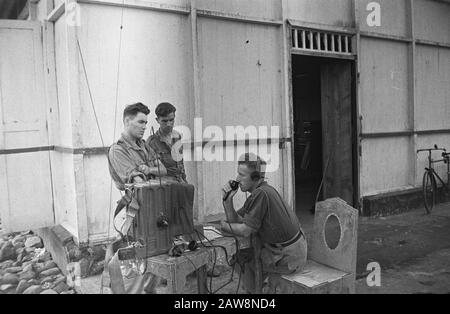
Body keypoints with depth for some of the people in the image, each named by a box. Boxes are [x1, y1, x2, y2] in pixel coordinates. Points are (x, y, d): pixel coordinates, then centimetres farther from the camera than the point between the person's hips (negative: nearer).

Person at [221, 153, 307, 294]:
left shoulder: (261, 194, -25)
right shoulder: (258, 192, 5)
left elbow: (245, 231, -21)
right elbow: (236, 221, 3)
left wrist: (222, 225, -6)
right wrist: (228, 199, -11)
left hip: (287, 258, -9)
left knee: (241, 259, 8)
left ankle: (253, 290, 30)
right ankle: (255, 287, 40)